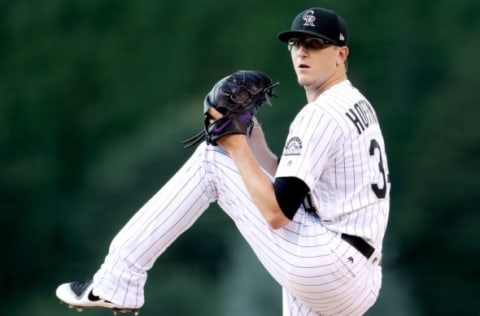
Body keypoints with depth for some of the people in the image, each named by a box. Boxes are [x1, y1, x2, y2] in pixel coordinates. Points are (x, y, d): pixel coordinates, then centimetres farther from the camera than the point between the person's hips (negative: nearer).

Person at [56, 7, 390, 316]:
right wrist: (255, 146, 13)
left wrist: (236, 146, -7)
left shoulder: (321, 114, -11)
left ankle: (119, 279, 0)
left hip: (326, 269, -10)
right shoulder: (357, 105, 23)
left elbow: (277, 213, -18)